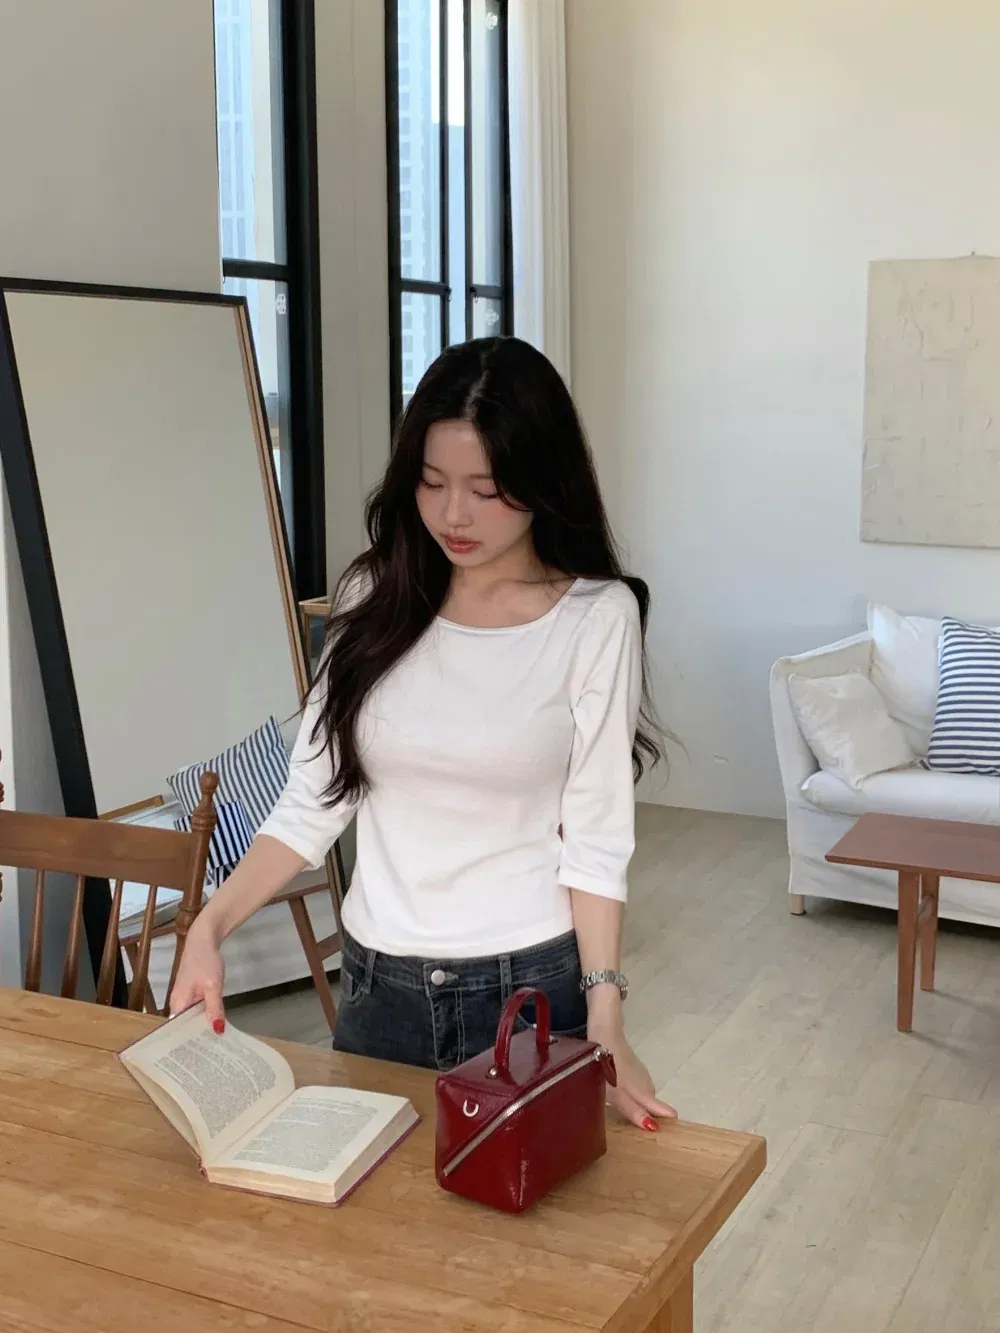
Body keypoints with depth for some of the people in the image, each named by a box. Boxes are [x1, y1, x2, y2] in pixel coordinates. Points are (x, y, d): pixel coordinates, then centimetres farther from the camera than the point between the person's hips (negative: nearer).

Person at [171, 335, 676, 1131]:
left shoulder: (596, 617, -11)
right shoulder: (376, 599, -2)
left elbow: (596, 840, -10)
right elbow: (313, 801, -1)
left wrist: (605, 1019, -17)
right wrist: (210, 926, -12)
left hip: (533, 984, -3)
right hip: (378, 981, 3)